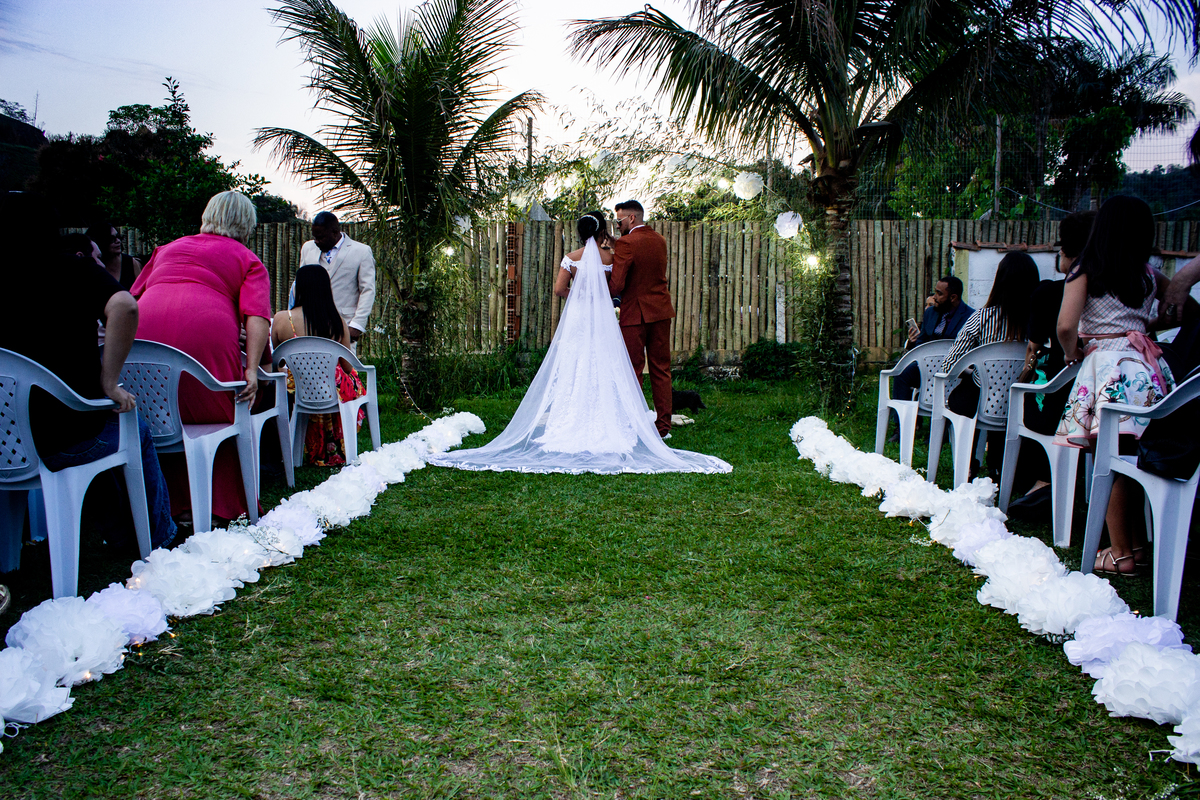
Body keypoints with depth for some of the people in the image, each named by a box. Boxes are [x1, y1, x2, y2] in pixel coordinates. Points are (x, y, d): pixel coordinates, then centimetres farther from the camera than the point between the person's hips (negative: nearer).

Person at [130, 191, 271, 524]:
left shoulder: (167, 249, 32)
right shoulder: (247, 260, 19)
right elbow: (258, 317, 1)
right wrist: (251, 369, -7)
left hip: (143, 334, 4)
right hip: (207, 334, -3)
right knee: (222, 418, 11)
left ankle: (172, 505, 19)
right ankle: (223, 505, 11)